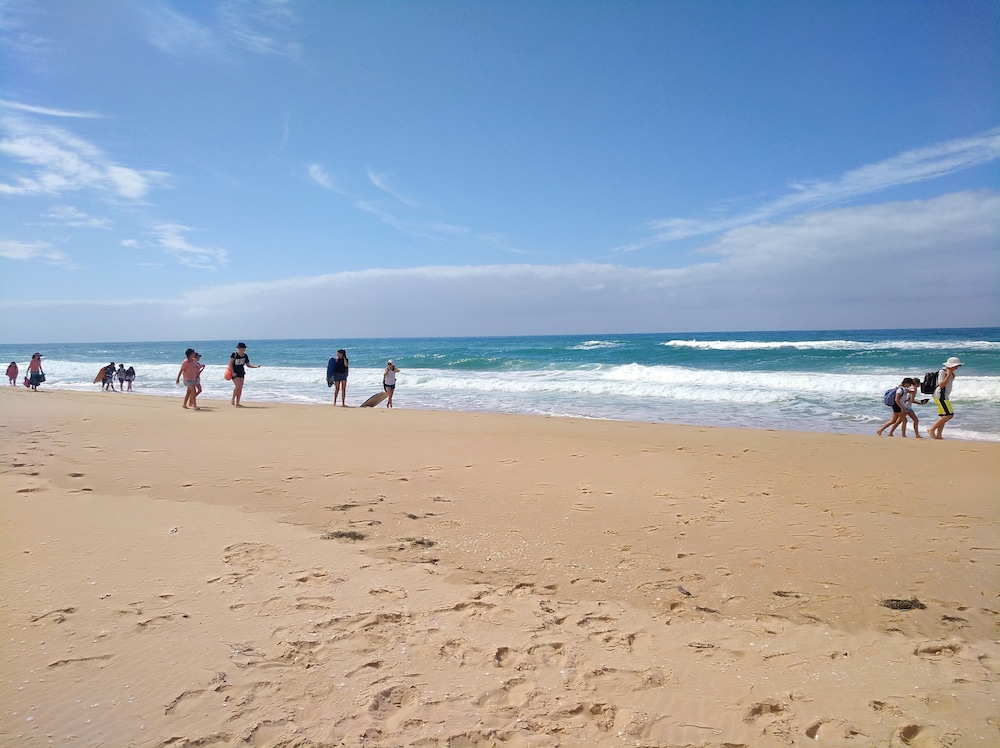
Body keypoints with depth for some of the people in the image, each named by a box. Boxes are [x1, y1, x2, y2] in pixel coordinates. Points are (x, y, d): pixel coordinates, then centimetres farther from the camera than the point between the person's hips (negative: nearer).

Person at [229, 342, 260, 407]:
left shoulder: (245, 356, 5)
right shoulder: (234, 355, -11)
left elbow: (248, 365, 9)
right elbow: (230, 364, -10)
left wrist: (256, 366, -4)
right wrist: (233, 372, -15)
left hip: (241, 373, 6)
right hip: (235, 373, -6)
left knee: (240, 389, 1)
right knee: (238, 386, -18)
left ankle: (237, 403, 7)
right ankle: (233, 398, 4)